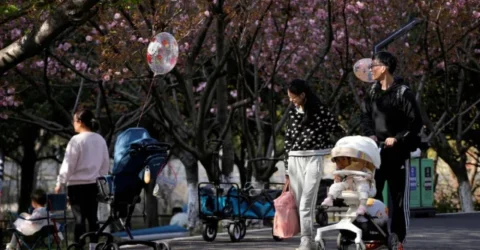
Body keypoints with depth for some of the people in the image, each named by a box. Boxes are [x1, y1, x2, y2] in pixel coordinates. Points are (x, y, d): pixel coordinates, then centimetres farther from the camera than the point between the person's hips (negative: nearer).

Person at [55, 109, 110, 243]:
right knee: (92, 217, 10)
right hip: (94, 184, 5)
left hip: (77, 184, -5)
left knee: (79, 218, -4)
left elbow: (68, 164, -10)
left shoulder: (76, 140, -12)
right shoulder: (100, 140, 6)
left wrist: (60, 183, -2)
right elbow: (106, 164, 12)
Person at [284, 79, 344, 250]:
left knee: (307, 202, -13)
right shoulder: (292, 113, 11)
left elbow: (337, 130, 4)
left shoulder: (319, 110, -4)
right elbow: (288, 141, 14)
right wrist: (287, 170, 13)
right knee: (299, 203, 4)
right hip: (295, 160, 5)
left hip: (314, 159, -5)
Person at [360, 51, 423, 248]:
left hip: (398, 153, -6)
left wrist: (397, 139, -18)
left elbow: (415, 123, -11)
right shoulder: (373, 92, 9)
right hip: (375, 151, 6)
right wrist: (369, 134, -4)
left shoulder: (403, 93, -10)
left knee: (399, 198, 2)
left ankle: (398, 239, 7)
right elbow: (365, 117, 14)